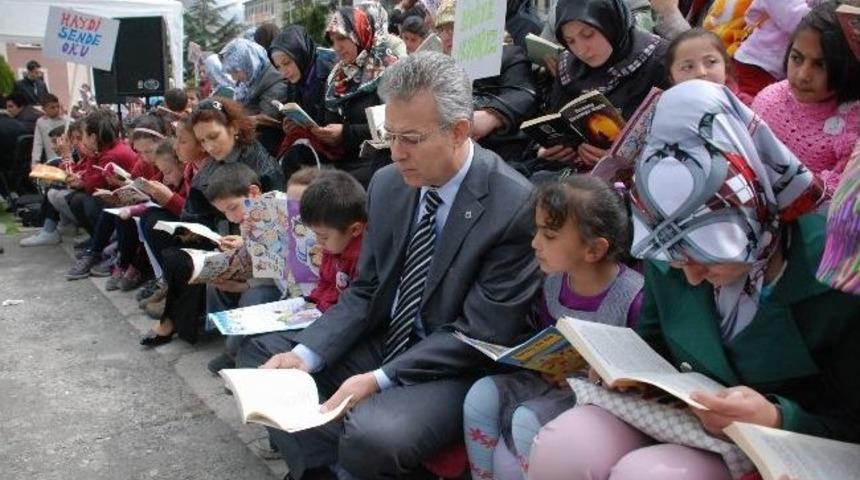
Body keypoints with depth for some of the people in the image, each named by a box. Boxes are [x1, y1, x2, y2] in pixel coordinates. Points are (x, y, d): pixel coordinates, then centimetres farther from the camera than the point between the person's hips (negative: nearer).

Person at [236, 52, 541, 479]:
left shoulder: (514, 206, -21)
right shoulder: (387, 184, 0)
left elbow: (481, 335, -19)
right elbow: (365, 290, 6)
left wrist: (380, 379, -24)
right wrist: (305, 353, -10)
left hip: (457, 370, -7)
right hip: (381, 342, 7)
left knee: (370, 435, -33)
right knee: (260, 349, 4)